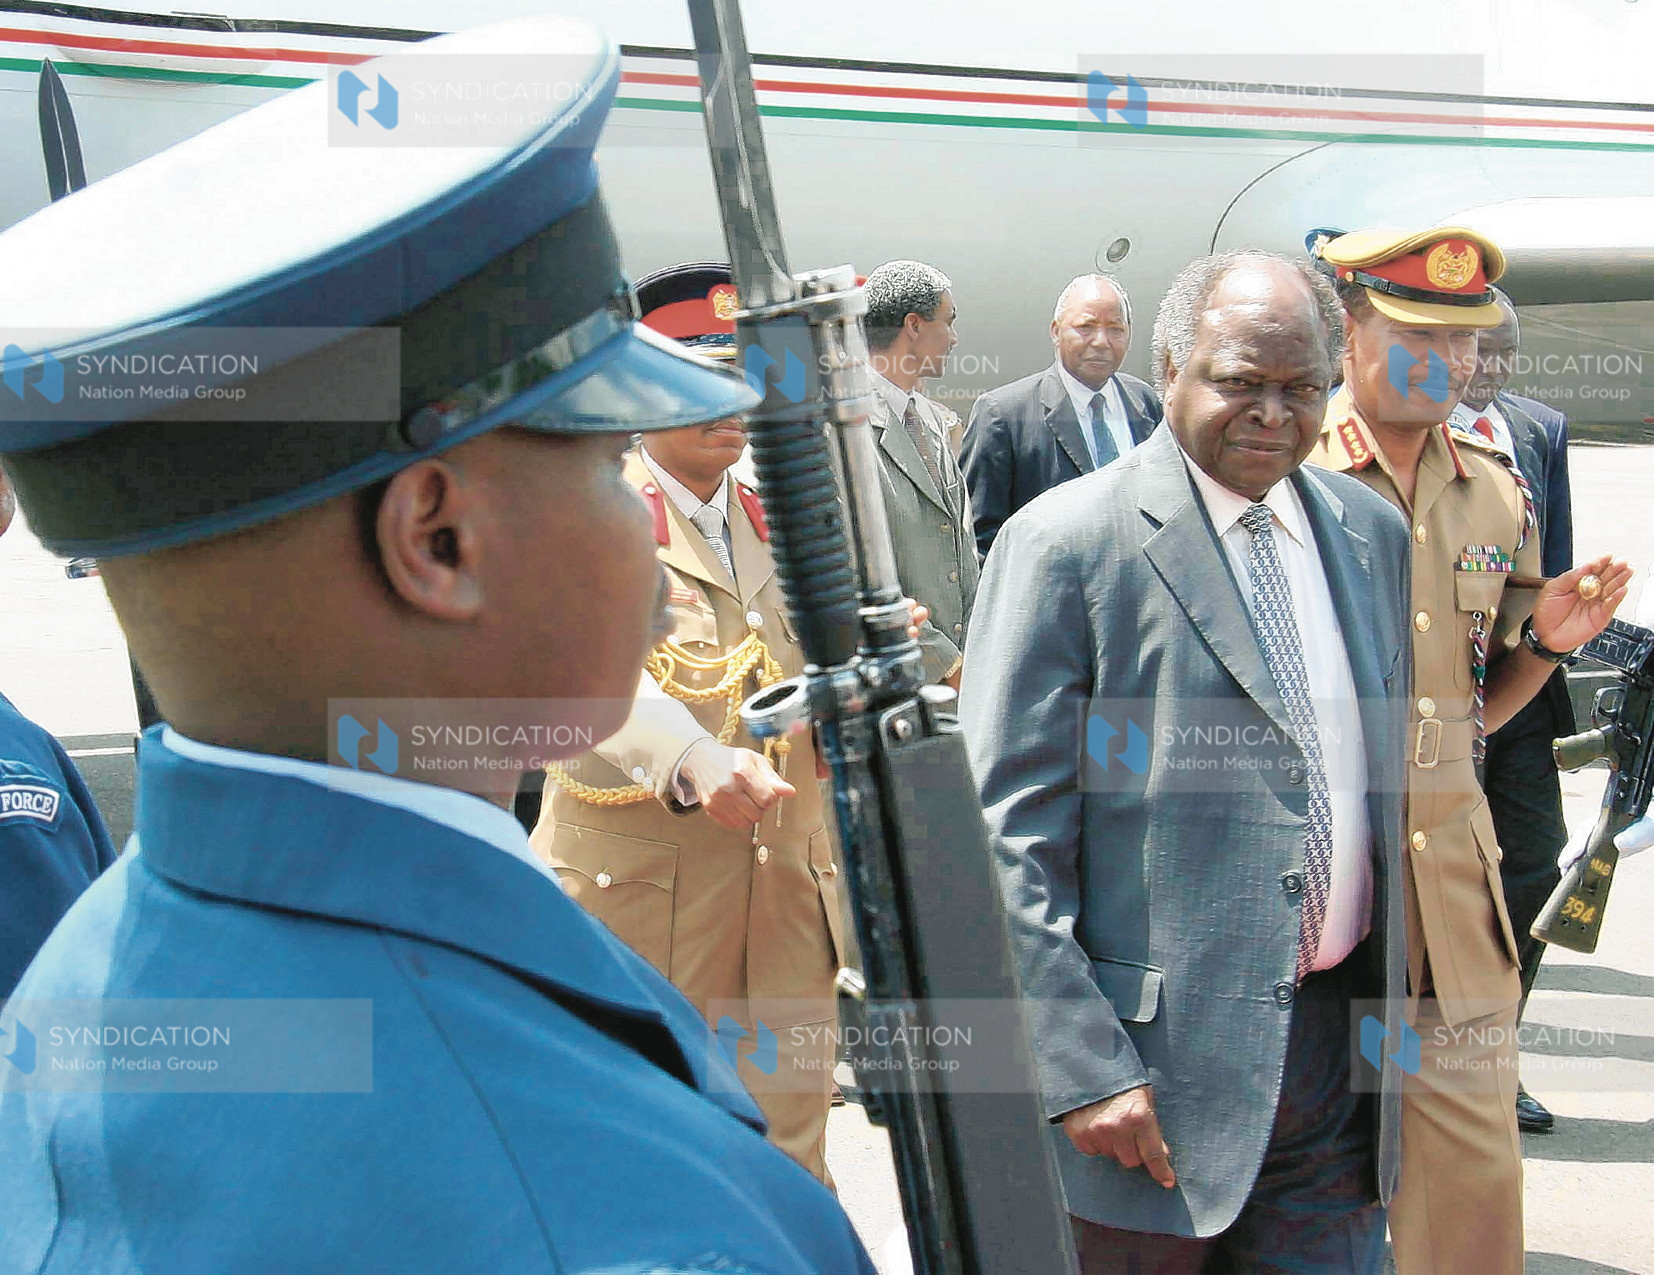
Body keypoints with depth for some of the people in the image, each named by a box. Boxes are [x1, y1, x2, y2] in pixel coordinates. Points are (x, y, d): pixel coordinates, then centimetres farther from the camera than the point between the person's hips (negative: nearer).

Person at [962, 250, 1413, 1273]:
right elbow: (1009, 835, -12)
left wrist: (1393, 1007, 12)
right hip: (1160, 1072, -5)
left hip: (1341, 1044, 5)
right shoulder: (1067, 543, -10)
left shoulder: (1374, 534, 10)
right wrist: (1081, 1067, -17)